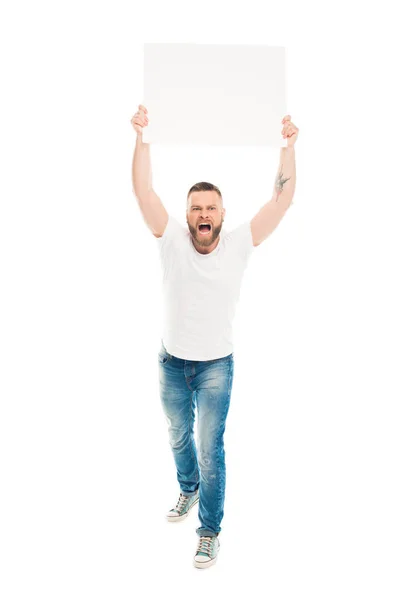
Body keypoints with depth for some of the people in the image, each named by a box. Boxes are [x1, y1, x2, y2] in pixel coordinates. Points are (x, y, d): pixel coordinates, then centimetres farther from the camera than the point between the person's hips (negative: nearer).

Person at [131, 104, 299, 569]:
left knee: (210, 451, 3)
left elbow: (282, 199, -15)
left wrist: (288, 144, -19)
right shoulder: (172, 240, -11)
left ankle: (209, 530, 25)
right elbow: (143, 192, -20)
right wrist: (142, 137, -26)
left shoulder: (239, 243, -11)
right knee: (178, 438, 24)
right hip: (172, 363, 2)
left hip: (216, 367, -2)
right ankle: (189, 488, 54)